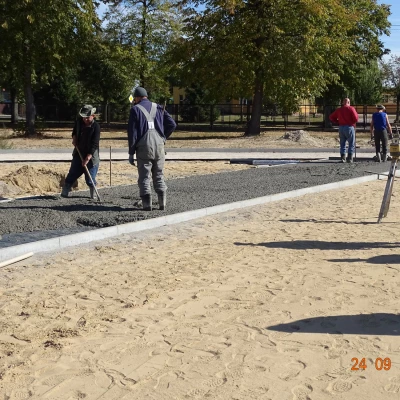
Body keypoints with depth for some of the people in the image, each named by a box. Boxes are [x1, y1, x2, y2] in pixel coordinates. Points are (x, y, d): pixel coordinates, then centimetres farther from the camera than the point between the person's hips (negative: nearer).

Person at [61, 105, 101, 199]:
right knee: (72, 174, 5)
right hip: (78, 153, 5)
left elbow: (94, 145, -22)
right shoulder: (79, 122, 0)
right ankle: (64, 192, 11)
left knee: (90, 179, -3)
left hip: (91, 156, -4)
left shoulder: (96, 127, -17)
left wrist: (87, 158, -28)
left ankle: (93, 195, 12)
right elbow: (74, 132, 24)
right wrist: (74, 139, 3)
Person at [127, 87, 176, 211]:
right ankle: (162, 203, 10)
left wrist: (131, 153, 0)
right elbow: (172, 124, 4)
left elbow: (132, 132, -4)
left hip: (143, 147, -3)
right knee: (159, 176, 14)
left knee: (144, 177, 4)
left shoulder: (135, 109, -1)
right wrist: (163, 137, 14)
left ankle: (147, 204, 1)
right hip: (159, 146, 3)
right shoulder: (158, 108, 11)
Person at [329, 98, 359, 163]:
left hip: (341, 128, 5)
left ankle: (343, 158, 8)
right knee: (351, 144, 2)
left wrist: (337, 122, 12)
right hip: (349, 127, -4)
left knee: (342, 143, 12)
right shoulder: (351, 109, -5)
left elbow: (331, 117, 12)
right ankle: (349, 158, -5)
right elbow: (356, 119, -13)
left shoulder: (339, 110, 9)